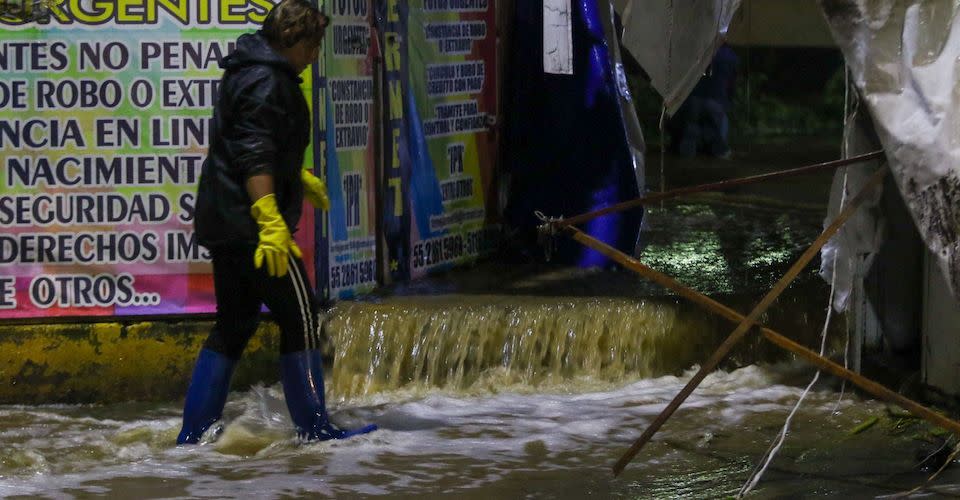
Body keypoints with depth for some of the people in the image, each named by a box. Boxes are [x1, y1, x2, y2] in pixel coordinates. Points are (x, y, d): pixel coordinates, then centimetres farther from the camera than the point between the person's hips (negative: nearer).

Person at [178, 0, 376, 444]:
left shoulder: (250, 72, 20)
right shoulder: (265, 82, -14)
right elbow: (254, 157, -24)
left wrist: (300, 179, 48)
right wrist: (270, 222, -31)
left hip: (223, 222, 11)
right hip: (249, 222, -11)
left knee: (234, 324, 13)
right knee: (300, 316, -4)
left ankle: (192, 434, 11)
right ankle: (315, 429, -2)